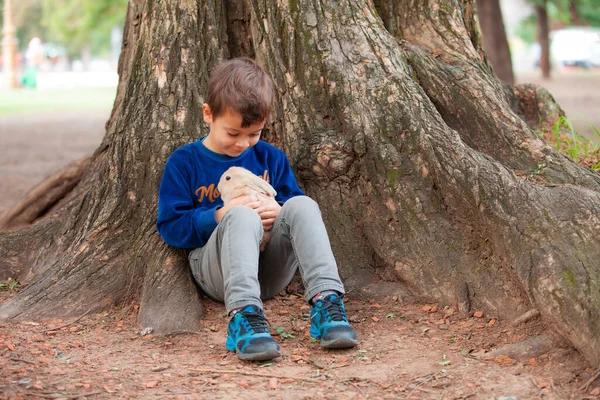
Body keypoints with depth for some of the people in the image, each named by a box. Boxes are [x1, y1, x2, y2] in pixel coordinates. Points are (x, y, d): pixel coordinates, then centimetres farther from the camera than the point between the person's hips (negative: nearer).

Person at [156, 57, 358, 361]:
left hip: (270, 272, 3)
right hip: (216, 272, -3)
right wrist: (219, 217, -15)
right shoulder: (184, 163, 5)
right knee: (243, 215, -35)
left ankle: (326, 301, -40)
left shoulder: (270, 158, 16)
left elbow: (292, 203, 18)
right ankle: (243, 315, -54)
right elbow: (169, 227, 0)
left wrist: (278, 212, -6)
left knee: (302, 206, -24)